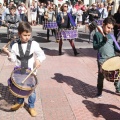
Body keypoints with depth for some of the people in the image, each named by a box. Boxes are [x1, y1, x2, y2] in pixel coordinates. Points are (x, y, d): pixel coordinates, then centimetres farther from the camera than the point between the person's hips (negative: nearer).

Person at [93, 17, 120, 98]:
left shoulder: (111, 36, 10)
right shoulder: (97, 35, -4)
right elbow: (95, 47, -10)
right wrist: (103, 42, -22)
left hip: (113, 59, 4)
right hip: (102, 60, -4)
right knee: (101, 75, 0)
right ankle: (99, 92, 18)